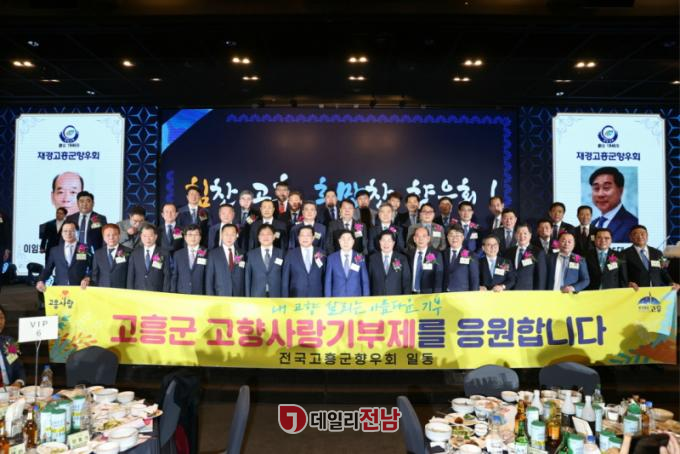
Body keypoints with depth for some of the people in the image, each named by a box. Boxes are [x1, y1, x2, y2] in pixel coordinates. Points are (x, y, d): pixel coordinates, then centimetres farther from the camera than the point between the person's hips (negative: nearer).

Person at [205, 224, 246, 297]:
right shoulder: (213, 254, 3)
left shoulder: (242, 254, 7)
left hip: (239, 297, 1)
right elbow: (209, 279, 2)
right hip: (220, 296, -1)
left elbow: (245, 279, 9)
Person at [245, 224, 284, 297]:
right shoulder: (251, 254, 8)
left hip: (276, 296, 0)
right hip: (256, 295, 0)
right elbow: (247, 278, 7)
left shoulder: (281, 253, 7)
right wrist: (248, 297, 1)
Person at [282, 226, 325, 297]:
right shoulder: (291, 254, 5)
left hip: (316, 297, 1)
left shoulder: (321, 253, 7)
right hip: (296, 296, -1)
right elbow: (285, 278, 5)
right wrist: (285, 298, 0)